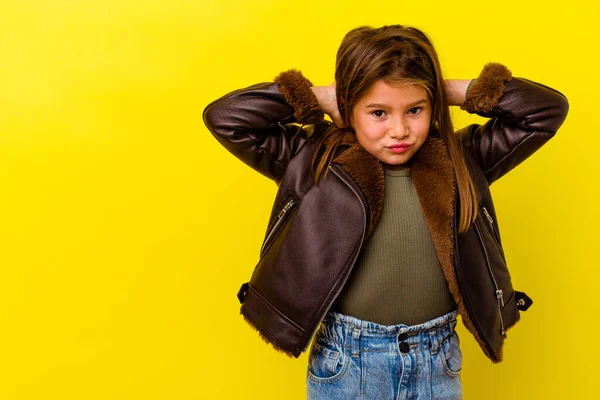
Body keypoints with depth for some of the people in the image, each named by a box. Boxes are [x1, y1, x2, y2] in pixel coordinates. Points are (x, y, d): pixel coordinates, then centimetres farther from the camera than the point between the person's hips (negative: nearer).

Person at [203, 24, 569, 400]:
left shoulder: (460, 160, -2)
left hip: (437, 364, 2)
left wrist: (455, 91, -7)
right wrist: (319, 98, -12)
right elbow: (224, 116, -11)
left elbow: (549, 108, -1)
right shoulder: (317, 162, -8)